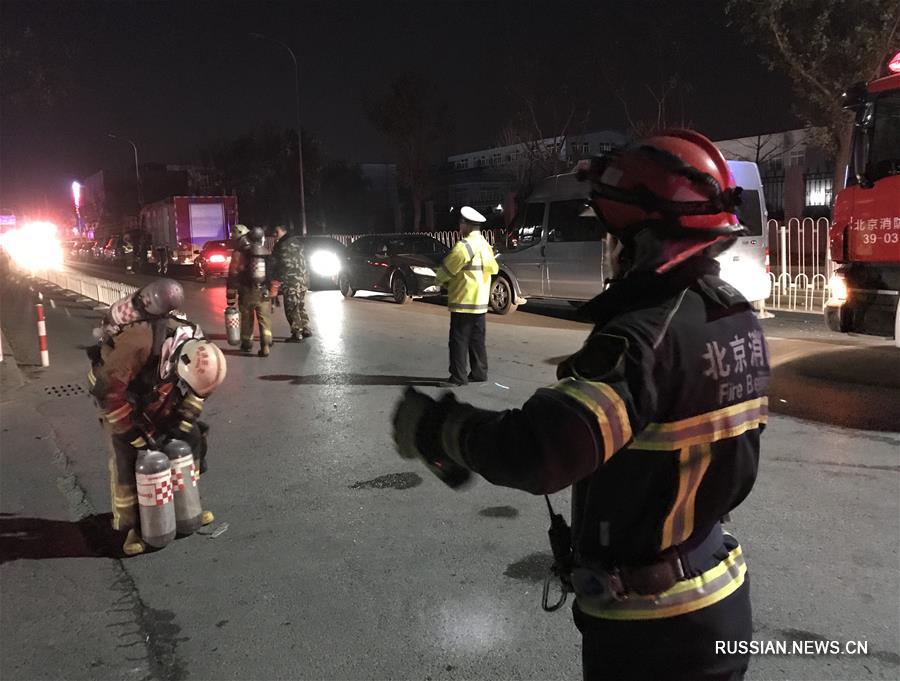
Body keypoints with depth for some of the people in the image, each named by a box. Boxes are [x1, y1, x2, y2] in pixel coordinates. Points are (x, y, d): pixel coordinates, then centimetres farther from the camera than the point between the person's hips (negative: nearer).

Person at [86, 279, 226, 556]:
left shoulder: (197, 345, -24)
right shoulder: (142, 342, -44)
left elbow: (197, 391, -5)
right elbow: (109, 390, -39)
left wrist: (181, 424, -12)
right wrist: (138, 435, -33)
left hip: (153, 395, 5)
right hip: (116, 390, -5)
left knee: (190, 438, 1)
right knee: (125, 453, -17)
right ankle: (129, 526, -4)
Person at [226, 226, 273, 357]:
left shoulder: (239, 254, -7)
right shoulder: (267, 254, 4)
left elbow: (233, 276, -8)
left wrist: (231, 297, -3)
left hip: (246, 293, -1)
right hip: (264, 293, 1)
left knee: (247, 319, 15)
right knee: (265, 320, 3)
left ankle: (247, 343, 28)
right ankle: (265, 346, -7)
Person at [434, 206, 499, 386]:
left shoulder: (464, 246, -17)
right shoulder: (485, 245, 12)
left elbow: (446, 269, -12)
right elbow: (493, 268, 18)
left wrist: (440, 279, 11)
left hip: (464, 301, -9)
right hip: (480, 301, 9)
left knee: (459, 340, -4)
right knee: (477, 340, 14)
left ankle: (458, 377, -2)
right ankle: (479, 373, 19)